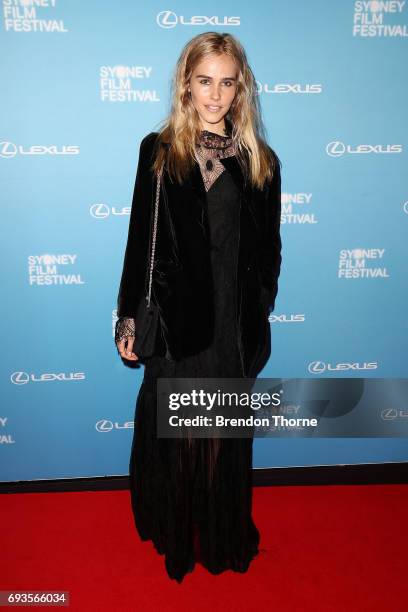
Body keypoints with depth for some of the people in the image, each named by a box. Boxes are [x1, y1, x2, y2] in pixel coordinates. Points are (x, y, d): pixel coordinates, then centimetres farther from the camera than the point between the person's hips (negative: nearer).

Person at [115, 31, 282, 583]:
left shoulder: (261, 160, 4)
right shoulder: (159, 151, 0)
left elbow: (268, 250, 6)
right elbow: (140, 240, -1)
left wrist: (259, 316, 4)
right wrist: (129, 317, -2)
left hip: (235, 325, 2)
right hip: (177, 318, -1)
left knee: (227, 435, 16)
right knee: (172, 430, 13)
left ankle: (225, 533, 41)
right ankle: (174, 534, 39)